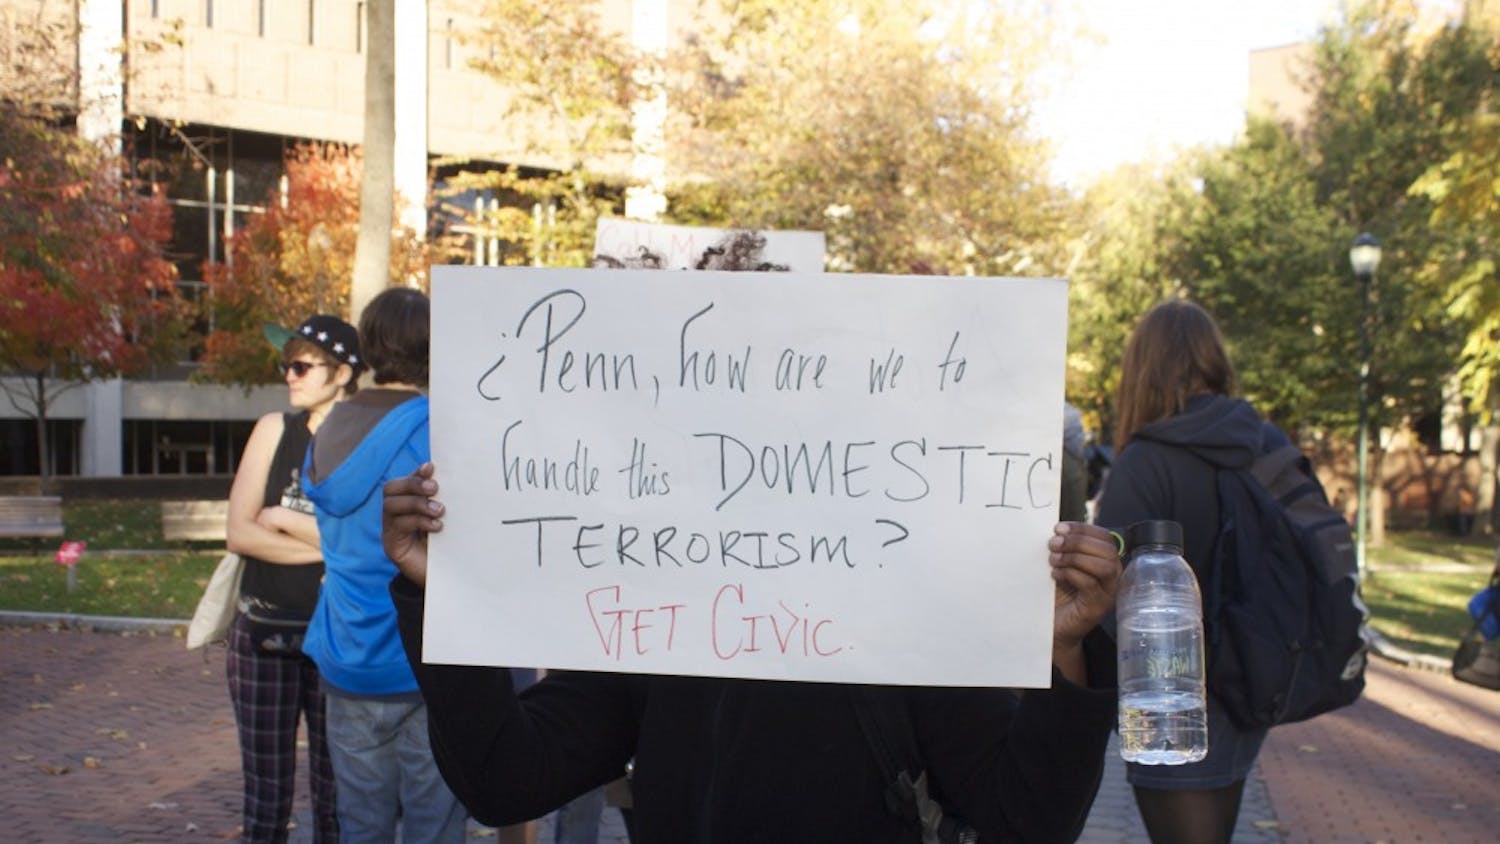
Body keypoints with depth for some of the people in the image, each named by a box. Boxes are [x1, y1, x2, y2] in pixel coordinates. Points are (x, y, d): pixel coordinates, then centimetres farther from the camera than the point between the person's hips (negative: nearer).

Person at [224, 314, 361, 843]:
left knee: (336, 796, 7)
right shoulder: (275, 430, 3)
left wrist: (285, 519, -9)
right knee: (266, 796, 8)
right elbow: (239, 534, -3)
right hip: (264, 631, 2)